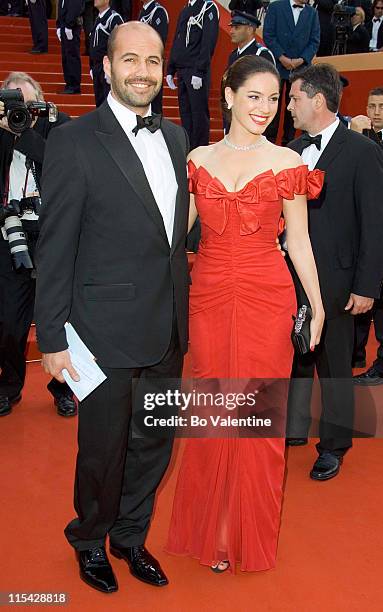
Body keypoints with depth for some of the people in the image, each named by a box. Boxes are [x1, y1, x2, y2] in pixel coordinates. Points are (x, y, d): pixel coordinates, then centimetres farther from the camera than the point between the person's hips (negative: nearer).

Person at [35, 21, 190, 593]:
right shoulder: (74, 141, -11)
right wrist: (53, 337, -12)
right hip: (107, 330, -5)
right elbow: (55, 249, -11)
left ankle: (131, 535, 42)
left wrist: (182, 307, 10)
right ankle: (91, 541, 39)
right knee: (103, 449, 12)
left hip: (168, 330, 6)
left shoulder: (175, 136, 8)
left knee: (155, 443, 18)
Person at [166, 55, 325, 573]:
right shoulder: (198, 159, 6)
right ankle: (212, 530, 29)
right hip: (208, 296, 2)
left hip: (267, 298, -1)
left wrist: (317, 305, 4)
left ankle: (250, 532, 28)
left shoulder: (287, 163, 1)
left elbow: (299, 241, 4)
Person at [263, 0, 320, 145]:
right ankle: (269, 140, 5)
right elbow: (268, 35, -4)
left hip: (300, 67, 2)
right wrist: (282, 58, -12)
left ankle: (288, 142, 9)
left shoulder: (312, 13, 11)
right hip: (277, 65, -2)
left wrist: (301, 60, -9)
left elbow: (315, 41, 6)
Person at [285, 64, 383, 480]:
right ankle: (293, 428, 34)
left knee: (334, 365, 8)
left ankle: (333, 445, 26)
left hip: (334, 281, -5)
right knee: (294, 356, 15)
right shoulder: (293, 150, 8)